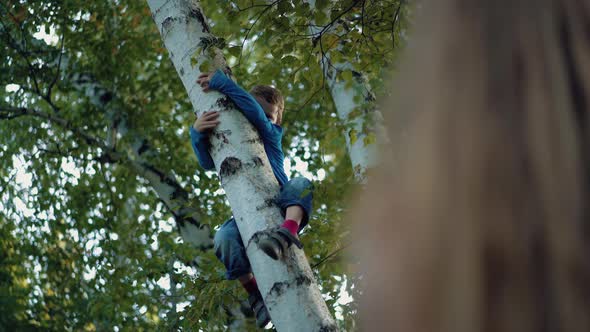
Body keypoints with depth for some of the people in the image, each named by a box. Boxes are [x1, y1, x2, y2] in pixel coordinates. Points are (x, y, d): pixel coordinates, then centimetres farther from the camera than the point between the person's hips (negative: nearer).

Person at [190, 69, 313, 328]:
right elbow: (207, 162, -3)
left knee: (300, 184, -32)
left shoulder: (272, 134, 7)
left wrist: (220, 81, -15)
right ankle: (255, 293, -24)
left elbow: (255, 112, -14)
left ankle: (289, 230, -59)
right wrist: (197, 132, -23)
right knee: (224, 238, -31)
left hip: (280, 207, -1)